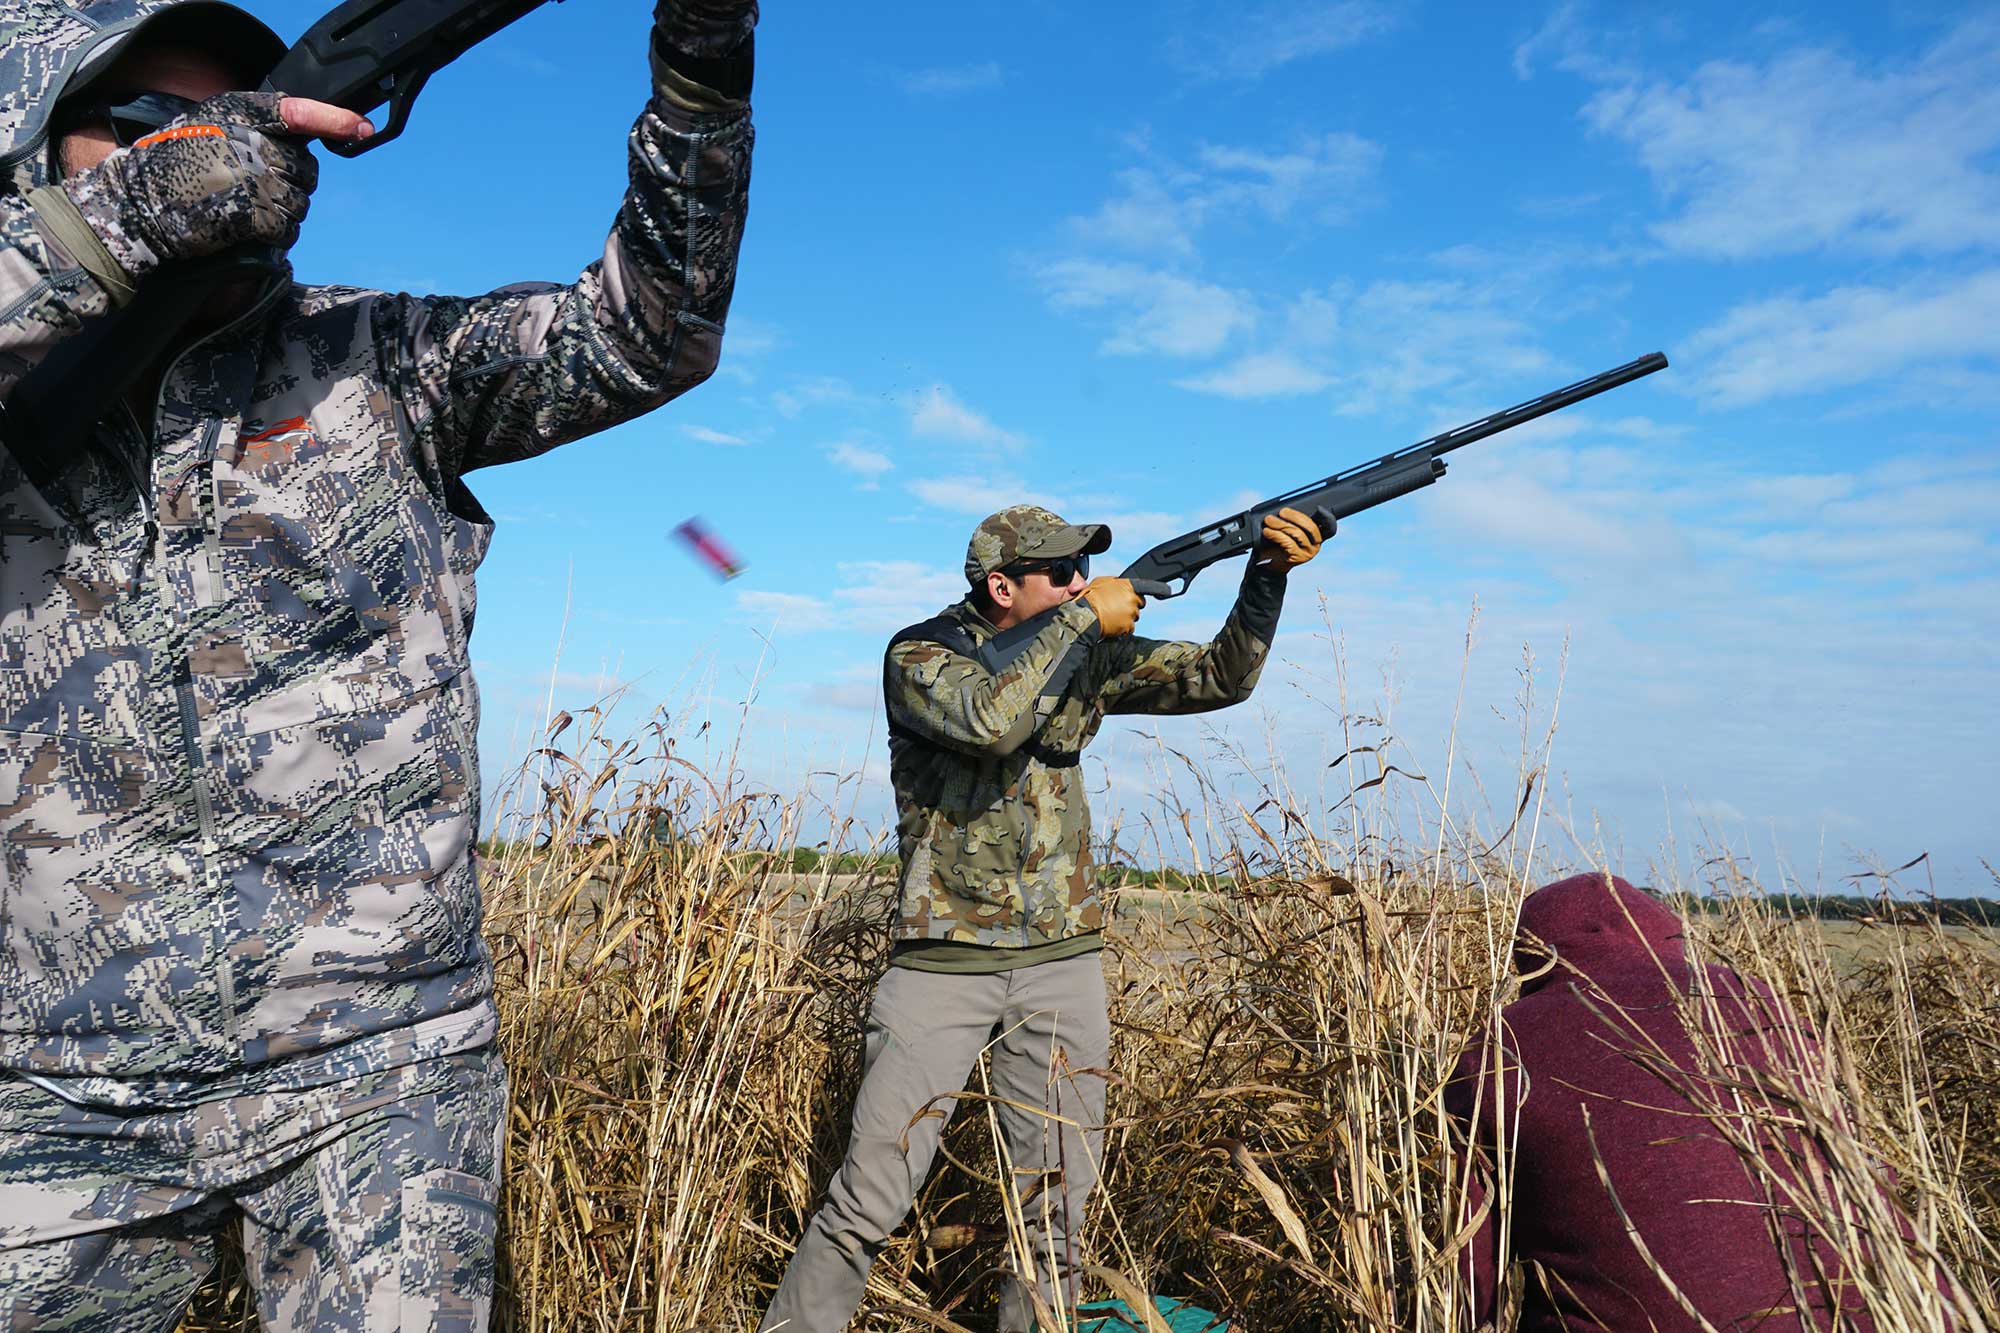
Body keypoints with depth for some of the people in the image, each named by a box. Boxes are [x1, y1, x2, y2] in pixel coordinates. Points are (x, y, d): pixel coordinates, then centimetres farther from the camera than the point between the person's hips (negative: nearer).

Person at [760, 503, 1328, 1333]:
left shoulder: (1091, 656, 7)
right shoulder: (919, 655, -7)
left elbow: (1220, 678, 3)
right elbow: (989, 719, -27)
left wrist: (1268, 573, -11)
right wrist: (1085, 618, -18)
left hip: (1062, 961, 4)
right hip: (944, 963, -4)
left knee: (1056, 1213, 8)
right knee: (869, 1201, -2)